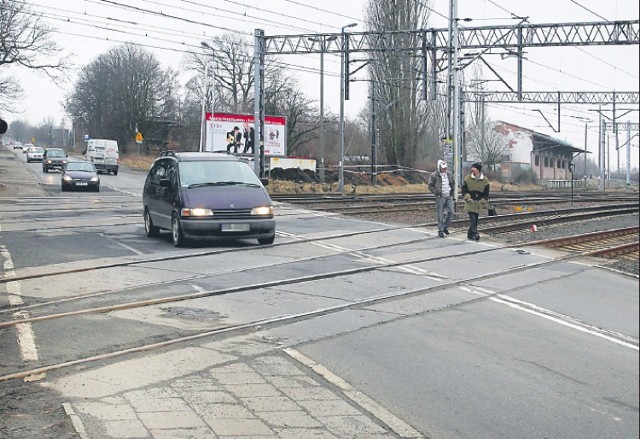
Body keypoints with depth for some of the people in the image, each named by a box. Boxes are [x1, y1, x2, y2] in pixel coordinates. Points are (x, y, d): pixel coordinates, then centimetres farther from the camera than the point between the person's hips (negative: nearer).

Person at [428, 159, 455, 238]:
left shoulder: (449, 174, 11)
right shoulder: (434, 175, -6)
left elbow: (453, 183, 24)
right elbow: (430, 186, -4)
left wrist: (452, 190, 9)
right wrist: (436, 192, -14)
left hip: (449, 196, 5)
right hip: (440, 197, -5)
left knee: (451, 212, 1)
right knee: (440, 215, -1)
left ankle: (445, 226, 21)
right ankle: (440, 230, 8)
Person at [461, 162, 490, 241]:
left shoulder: (485, 180, 0)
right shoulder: (467, 178, -2)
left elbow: (486, 193, 6)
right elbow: (464, 189, 1)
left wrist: (483, 202, -1)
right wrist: (468, 198, -10)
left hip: (478, 204, 2)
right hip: (470, 203, -2)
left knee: (475, 219, 8)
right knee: (472, 219, -11)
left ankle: (470, 234, 19)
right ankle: (475, 234, -13)